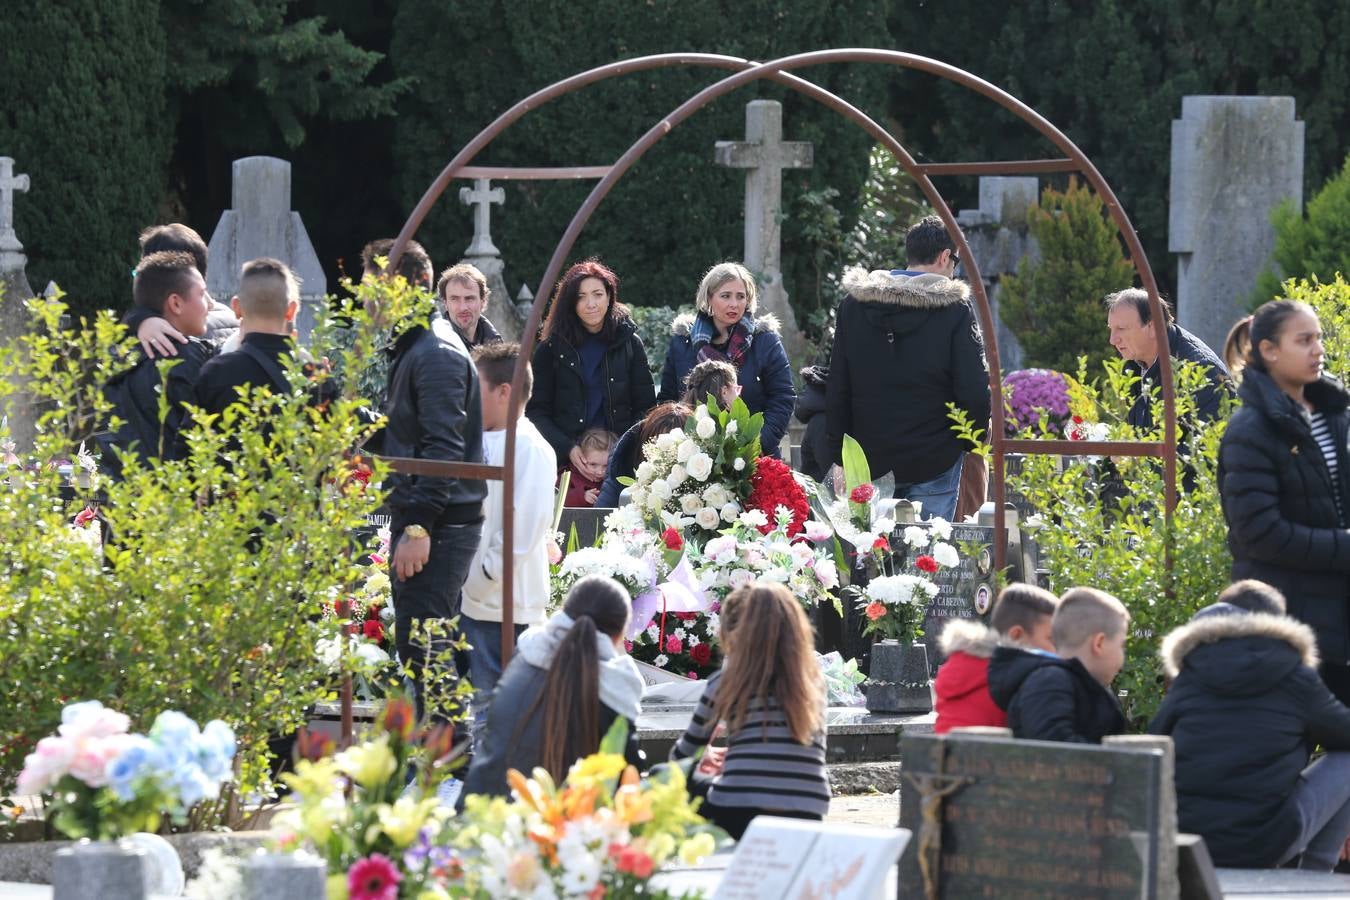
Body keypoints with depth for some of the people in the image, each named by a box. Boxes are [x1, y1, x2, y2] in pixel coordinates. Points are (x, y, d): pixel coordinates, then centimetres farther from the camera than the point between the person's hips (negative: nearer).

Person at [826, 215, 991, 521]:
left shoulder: (853, 304, 6)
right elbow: (975, 392, -9)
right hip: (933, 463, -4)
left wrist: (839, 457, 14)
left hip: (869, 461, 4)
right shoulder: (955, 309, -7)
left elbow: (836, 390, 8)